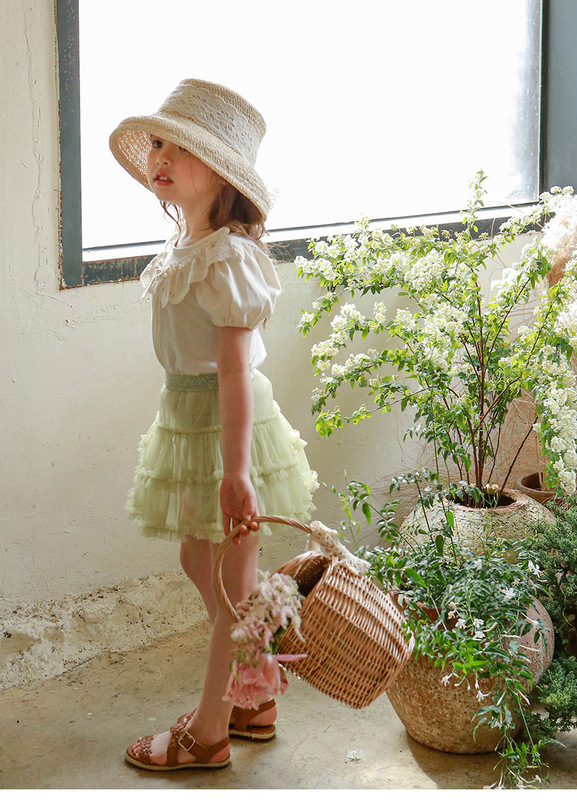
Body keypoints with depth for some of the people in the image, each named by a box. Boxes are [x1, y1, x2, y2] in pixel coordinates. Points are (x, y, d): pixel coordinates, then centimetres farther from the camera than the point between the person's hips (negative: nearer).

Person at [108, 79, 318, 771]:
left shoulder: (226, 255, -22)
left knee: (232, 581, 5)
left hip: (226, 421, -10)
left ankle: (208, 734, 18)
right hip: (186, 413, 10)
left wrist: (235, 470, -30)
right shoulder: (184, 246, 7)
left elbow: (235, 365, -27)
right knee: (200, 560, 20)